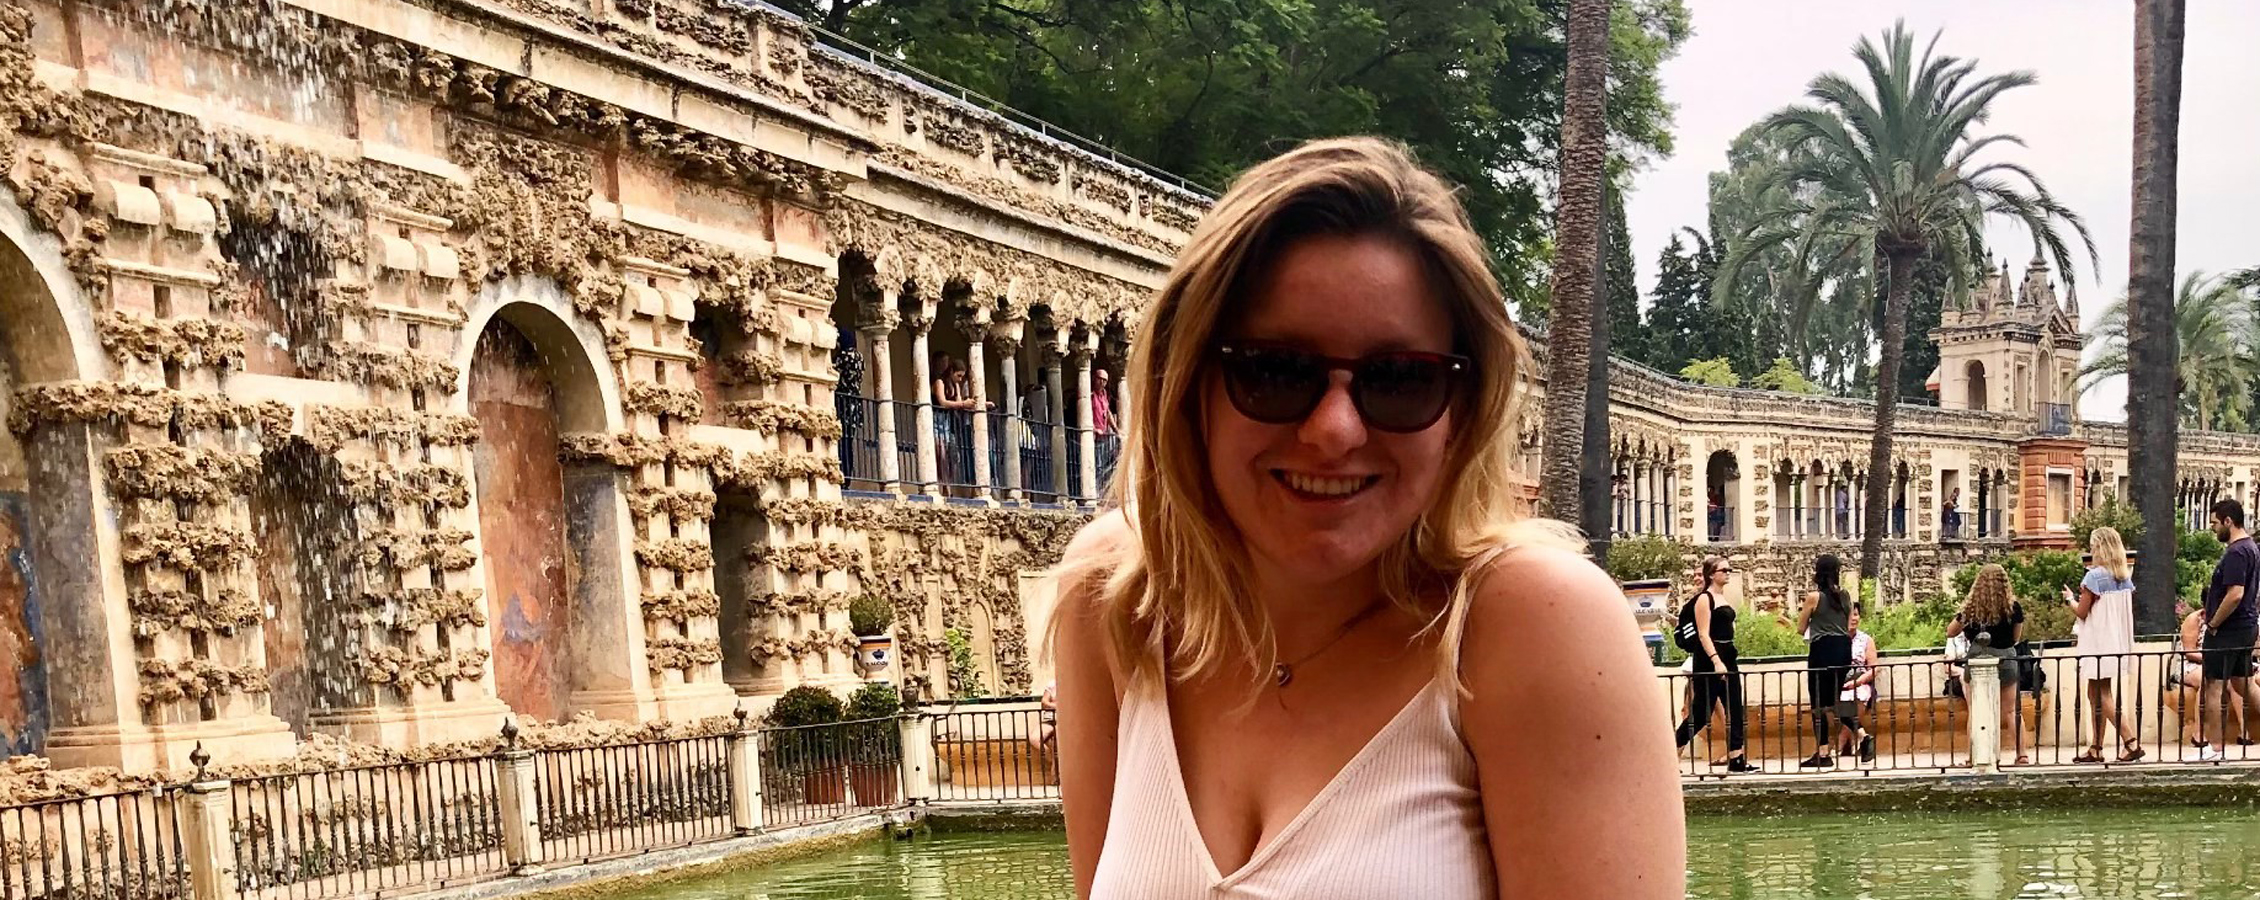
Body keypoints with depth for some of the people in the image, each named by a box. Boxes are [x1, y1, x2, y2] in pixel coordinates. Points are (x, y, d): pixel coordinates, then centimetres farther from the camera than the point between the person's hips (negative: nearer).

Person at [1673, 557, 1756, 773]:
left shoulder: (1721, 598, 16)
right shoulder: (1704, 599, -10)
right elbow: (1703, 634, -17)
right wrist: (1716, 661, -27)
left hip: (1727, 658, 9)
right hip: (1709, 660, -9)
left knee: (1734, 710, 3)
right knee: (1701, 712, -5)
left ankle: (1736, 759, 3)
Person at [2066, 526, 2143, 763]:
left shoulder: (2094, 576, -15)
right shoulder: (2125, 577, 8)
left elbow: (2081, 612, -12)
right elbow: (2126, 610, 13)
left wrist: (2070, 598, 7)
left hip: (2098, 643, -8)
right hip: (2117, 641, 8)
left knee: (2104, 696, -5)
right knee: (2095, 694, 12)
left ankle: (2132, 741, -13)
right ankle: (2095, 748, 14)